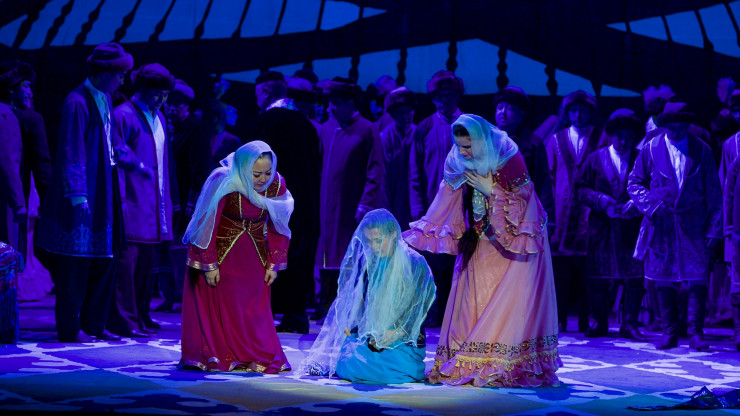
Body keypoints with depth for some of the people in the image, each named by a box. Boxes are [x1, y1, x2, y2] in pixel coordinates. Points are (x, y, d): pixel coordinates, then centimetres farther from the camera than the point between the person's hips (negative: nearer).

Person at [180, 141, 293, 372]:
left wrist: (273, 264, 1)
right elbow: (208, 223, -19)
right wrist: (209, 264, -16)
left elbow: (278, 226, -1)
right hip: (220, 248, -3)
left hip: (253, 253, 3)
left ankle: (257, 359, 12)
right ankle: (216, 358, 8)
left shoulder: (276, 185, -14)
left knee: (256, 307, 4)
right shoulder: (223, 183, -26)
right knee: (219, 304, -1)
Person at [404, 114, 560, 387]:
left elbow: (521, 204, -16)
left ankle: (507, 367, -6)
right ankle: (470, 364, 1)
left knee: (508, 302, -10)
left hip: (514, 240, -5)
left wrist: (491, 190, -24)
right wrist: (414, 235, -3)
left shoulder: (509, 160, -19)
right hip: (482, 242, 5)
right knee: (473, 300, -1)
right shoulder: (458, 164, -4)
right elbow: (445, 205, 1)